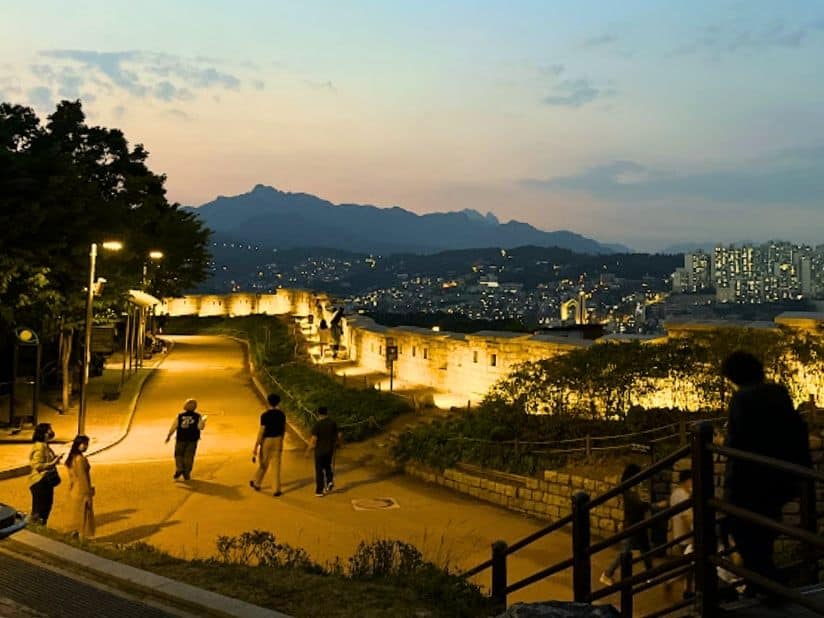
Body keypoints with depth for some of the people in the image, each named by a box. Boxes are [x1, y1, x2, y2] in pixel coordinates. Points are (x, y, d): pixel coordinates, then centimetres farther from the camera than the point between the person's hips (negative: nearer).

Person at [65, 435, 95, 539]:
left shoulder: (72, 458, 6)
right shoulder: (80, 459, -21)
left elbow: (73, 476, 12)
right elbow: (83, 478, -21)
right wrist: (88, 495, -16)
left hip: (73, 491, 9)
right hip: (81, 493, -9)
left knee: (76, 515, 17)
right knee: (83, 516, 1)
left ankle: (75, 533, 25)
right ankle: (82, 538, 5)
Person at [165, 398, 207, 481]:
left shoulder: (179, 416, -3)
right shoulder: (197, 416, -6)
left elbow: (173, 427, -2)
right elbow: (200, 427, -11)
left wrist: (169, 436, 9)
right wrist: (203, 420, 7)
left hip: (181, 438, 0)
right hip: (192, 439, 0)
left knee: (179, 455, 15)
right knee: (189, 456, 7)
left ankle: (179, 469, -5)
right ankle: (186, 474, 7)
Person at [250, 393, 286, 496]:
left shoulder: (264, 415, -17)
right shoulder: (281, 414, -2)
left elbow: (261, 431, -17)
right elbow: (283, 429, 8)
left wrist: (255, 447, -11)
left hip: (267, 441, -3)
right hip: (277, 440, 3)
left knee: (263, 464, 15)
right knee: (276, 466, 6)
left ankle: (256, 484, 35)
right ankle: (277, 489, 4)